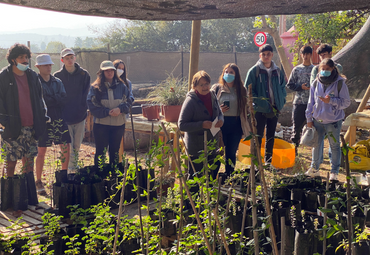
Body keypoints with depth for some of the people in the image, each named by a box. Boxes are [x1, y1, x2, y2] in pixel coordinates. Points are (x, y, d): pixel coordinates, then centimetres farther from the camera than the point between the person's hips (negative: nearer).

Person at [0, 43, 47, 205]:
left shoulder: (32, 76, 11)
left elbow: (39, 98, 17)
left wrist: (43, 117, 9)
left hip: (31, 127, 4)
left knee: (29, 161, 9)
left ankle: (31, 198, 17)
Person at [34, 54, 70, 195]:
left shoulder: (57, 82, 11)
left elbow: (63, 99, 0)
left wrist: (50, 100, -13)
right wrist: (55, 100, -14)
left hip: (58, 119, 5)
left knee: (66, 147, 3)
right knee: (42, 151, 1)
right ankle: (38, 182, 14)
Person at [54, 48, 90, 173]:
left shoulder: (84, 74, 2)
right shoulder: (58, 76, 0)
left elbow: (86, 95, 3)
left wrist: (82, 110, -8)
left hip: (80, 116, 2)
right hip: (65, 116, -2)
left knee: (77, 145, 11)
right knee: (68, 146, -2)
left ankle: (74, 167, 27)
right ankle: (71, 169, 8)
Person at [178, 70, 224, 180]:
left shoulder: (212, 96, 3)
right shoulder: (190, 101, -16)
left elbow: (219, 113, 18)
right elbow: (182, 125, -18)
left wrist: (221, 120, -6)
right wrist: (201, 125, -27)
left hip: (212, 145, 6)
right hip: (196, 148, -6)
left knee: (213, 173, 17)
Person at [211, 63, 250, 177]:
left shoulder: (241, 90, 9)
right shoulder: (216, 88, 3)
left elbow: (245, 108, 13)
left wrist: (247, 128, 8)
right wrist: (219, 110, -15)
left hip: (236, 125, 2)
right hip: (221, 124, -2)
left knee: (232, 152, 7)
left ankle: (229, 177, 21)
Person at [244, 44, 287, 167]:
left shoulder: (278, 71, 8)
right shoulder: (254, 71, -5)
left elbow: (283, 88, 16)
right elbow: (248, 90, -6)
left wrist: (281, 101, 0)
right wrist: (258, 101, -16)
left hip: (274, 109, 5)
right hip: (260, 109, -5)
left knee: (271, 136, 13)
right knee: (257, 136, -1)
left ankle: (268, 161, 23)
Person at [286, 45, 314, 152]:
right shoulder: (296, 69, 5)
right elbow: (289, 85, 5)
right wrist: (301, 87, -9)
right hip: (299, 102, 0)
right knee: (297, 126, 3)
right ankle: (294, 147, 14)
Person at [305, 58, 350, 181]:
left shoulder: (340, 83, -9)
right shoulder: (316, 83, 2)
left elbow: (346, 102, -7)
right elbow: (311, 102, 9)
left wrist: (331, 101, -21)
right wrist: (309, 118, 8)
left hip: (334, 121, -4)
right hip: (317, 120, 4)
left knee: (334, 146, 7)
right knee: (316, 145, 14)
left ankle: (334, 172, 20)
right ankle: (314, 168, 29)